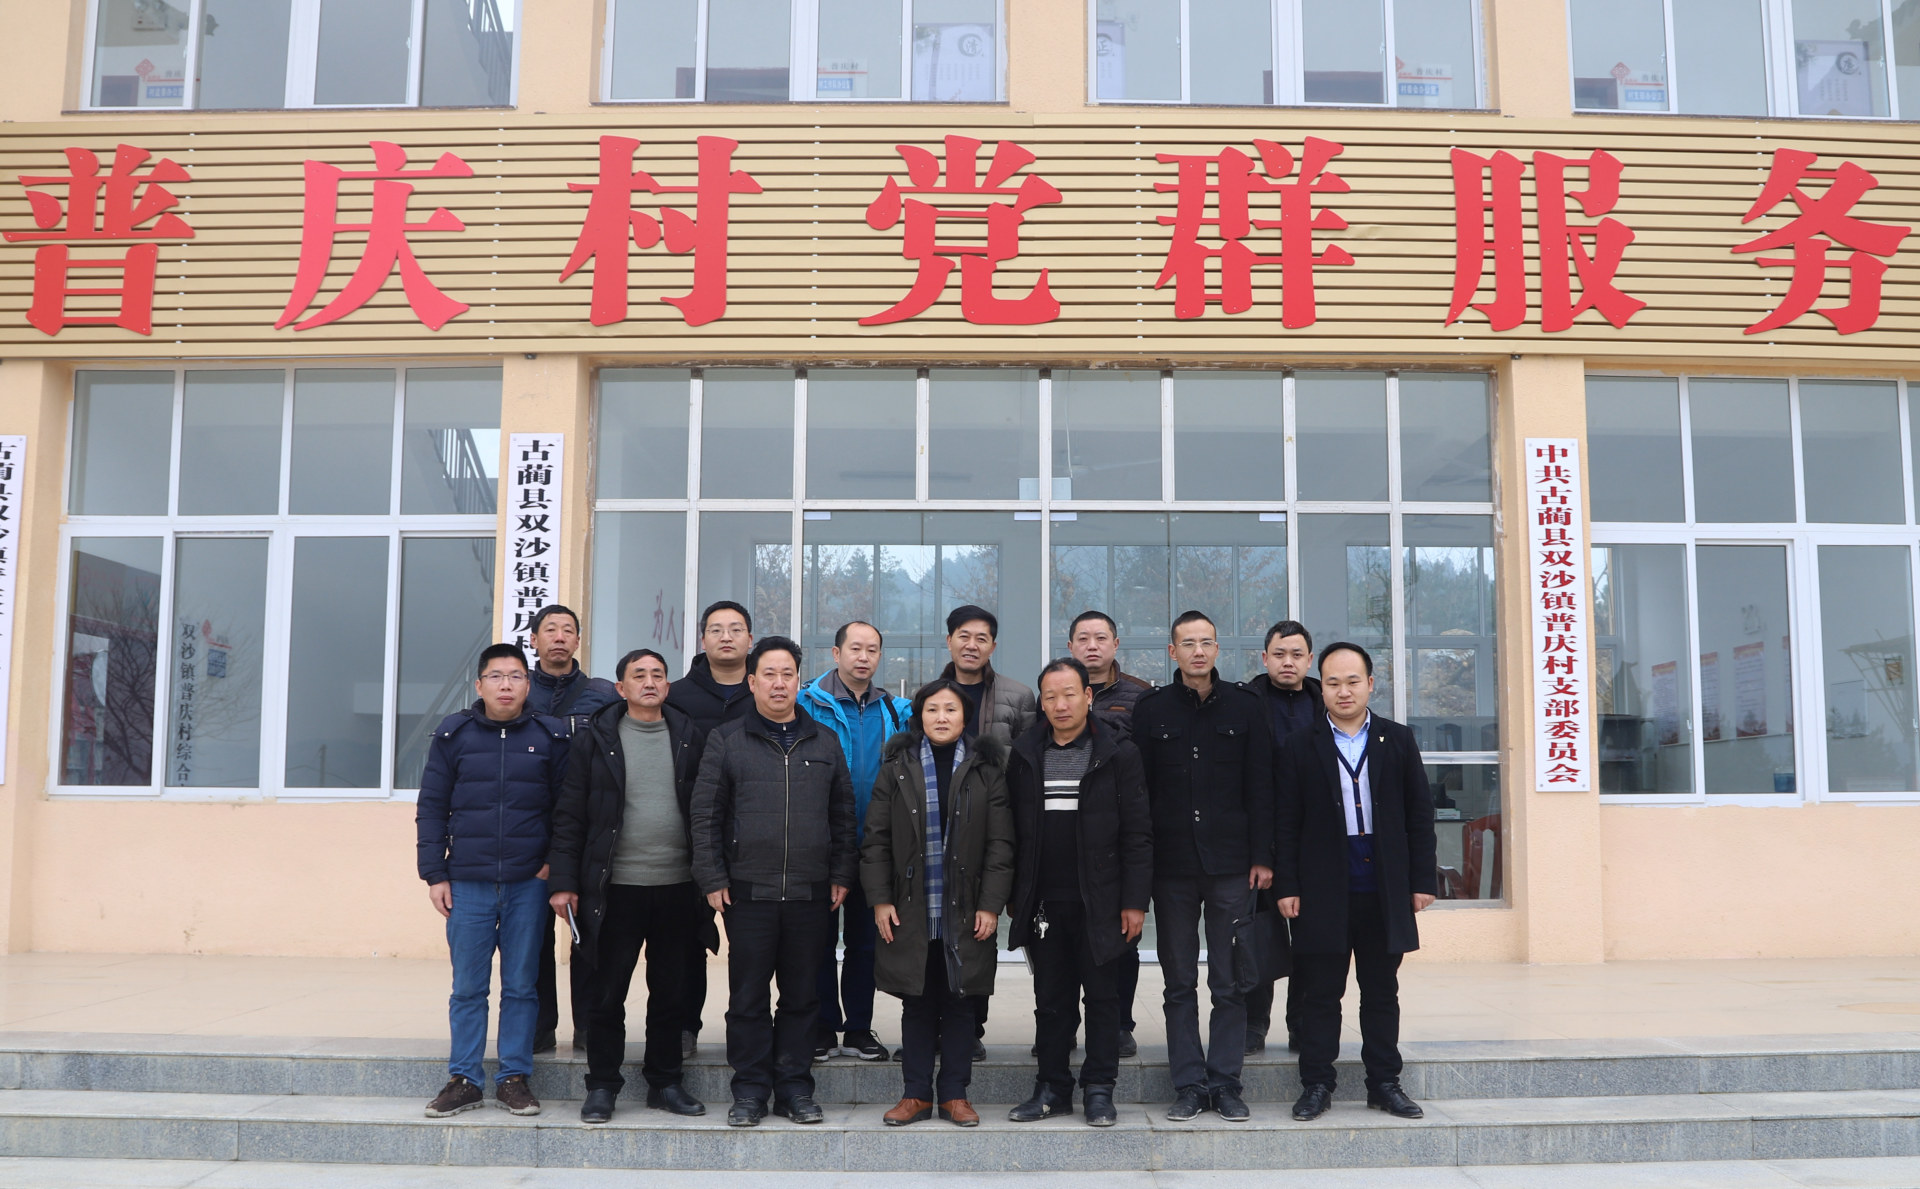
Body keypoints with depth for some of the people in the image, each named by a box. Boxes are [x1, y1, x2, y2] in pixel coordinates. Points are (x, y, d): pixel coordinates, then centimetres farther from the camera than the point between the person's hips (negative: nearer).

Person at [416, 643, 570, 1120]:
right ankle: (464, 1080, 16)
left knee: (521, 986, 5)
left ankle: (514, 1077, 15)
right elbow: (431, 806, 6)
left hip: (529, 884, 0)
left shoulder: (550, 737, 2)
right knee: (467, 987, 6)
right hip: (468, 883, 0)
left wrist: (555, 863, -2)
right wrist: (434, 874, 1)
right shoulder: (453, 734, 4)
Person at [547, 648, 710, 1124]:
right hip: (616, 888, -2)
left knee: (671, 993, 11)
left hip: (678, 887, 2)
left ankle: (665, 1083, 24)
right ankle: (602, 1087, 19)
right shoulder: (595, 738, 1)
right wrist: (563, 881, -5)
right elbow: (569, 815, 0)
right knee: (606, 994, 6)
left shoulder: (691, 738, 7)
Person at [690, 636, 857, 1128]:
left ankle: (795, 1087, 18)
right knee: (748, 995, 3)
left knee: (802, 995, 7)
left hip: (811, 892, 2)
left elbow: (843, 815, 14)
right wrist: (712, 878, -4)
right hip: (747, 890, -2)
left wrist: (842, 874, 8)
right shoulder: (726, 741, 5)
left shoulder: (824, 742, 12)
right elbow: (706, 815, 3)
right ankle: (750, 1090, 14)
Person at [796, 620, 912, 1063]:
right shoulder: (809, 703, -3)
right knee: (821, 936, 4)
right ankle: (823, 1028, 15)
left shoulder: (895, 710, 9)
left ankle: (859, 1028, 20)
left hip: (874, 844, 3)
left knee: (866, 939, 10)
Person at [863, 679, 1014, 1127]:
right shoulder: (898, 768, 4)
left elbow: (1000, 844, 0)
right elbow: (876, 839, 3)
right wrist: (879, 900, -4)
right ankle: (916, 1094, 19)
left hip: (965, 914, 0)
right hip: (910, 911, 0)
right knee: (916, 1004, 8)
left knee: (960, 1003, 7)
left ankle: (955, 1094, 18)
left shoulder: (986, 771, 2)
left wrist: (991, 905, -7)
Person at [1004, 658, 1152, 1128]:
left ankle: (1099, 1089, 18)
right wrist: (1013, 896, 6)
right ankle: (1053, 1089, 21)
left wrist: (1134, 900, -8)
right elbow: (1012, 831, 10)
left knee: (1102, 997, 7)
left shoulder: (1118, 754, -2)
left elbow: (1137, 833, -3)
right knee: (1051, 998, 10)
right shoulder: (1025, 756, 7)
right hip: (1043, 904, 3)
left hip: (1099, 904, -2)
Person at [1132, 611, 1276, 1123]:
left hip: (1231, 865, 0)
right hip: (1172, 867, 0)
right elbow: (1138, 789, 3)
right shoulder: (1150, 711, 5)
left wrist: (1262, 857, -2)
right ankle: (1189, 1085, 15)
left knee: (1231, 982, 4)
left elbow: (1260, 788, 4)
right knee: (1180, 983, 6)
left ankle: (1225, 1083, 14)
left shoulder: (1243, 707, 5)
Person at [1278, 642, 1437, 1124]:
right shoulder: (1300, 746, 2)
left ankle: (1384, 1083, 21)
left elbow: (1419, 814, 7)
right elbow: (1287, 822, 1)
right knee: (1320, 993, 4)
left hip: (1385, 888, 2)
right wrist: (1287, 886, -5)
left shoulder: (1398, 741, 7)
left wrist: (1422, 880, 2)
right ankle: (1316, 1085, 13)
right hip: (1323, 890, -1)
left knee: (1382, 991, 11)